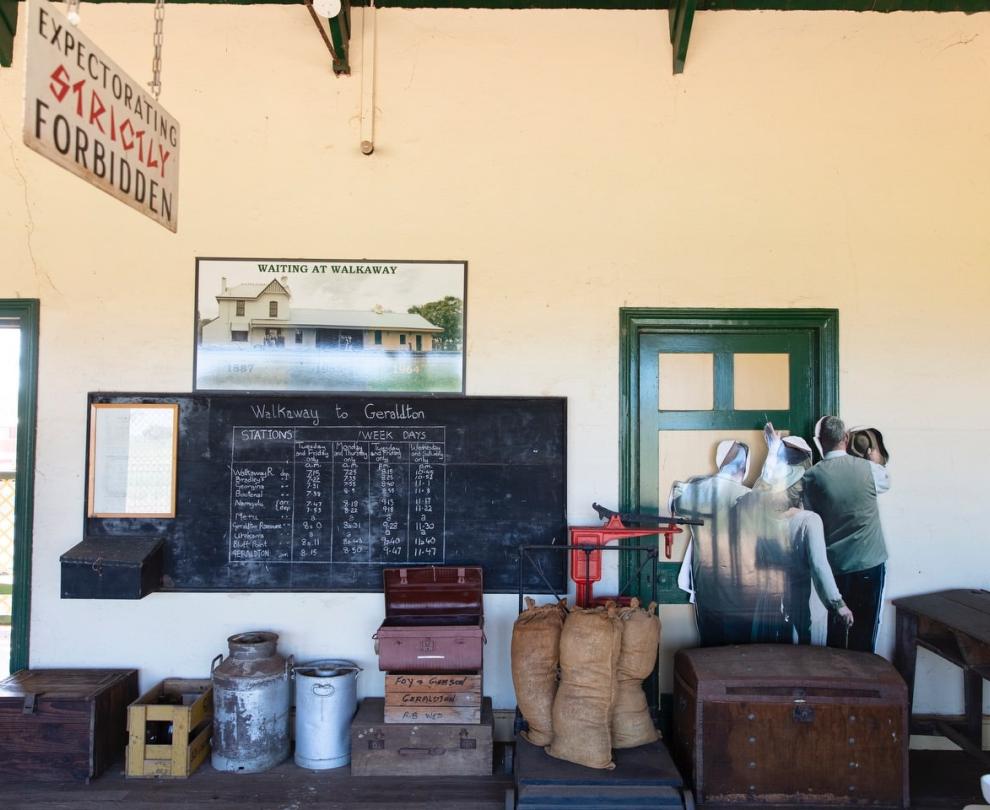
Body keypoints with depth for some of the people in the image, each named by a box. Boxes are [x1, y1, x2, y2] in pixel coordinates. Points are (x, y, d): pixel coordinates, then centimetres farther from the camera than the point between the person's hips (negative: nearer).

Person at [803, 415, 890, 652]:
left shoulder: (812, 476, -9)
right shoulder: (869, 469, -8)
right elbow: (885, 482, 17)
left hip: (835, 563, 1)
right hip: (870, 561, -1)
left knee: (836, 625, 15)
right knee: (865, 627, 11)